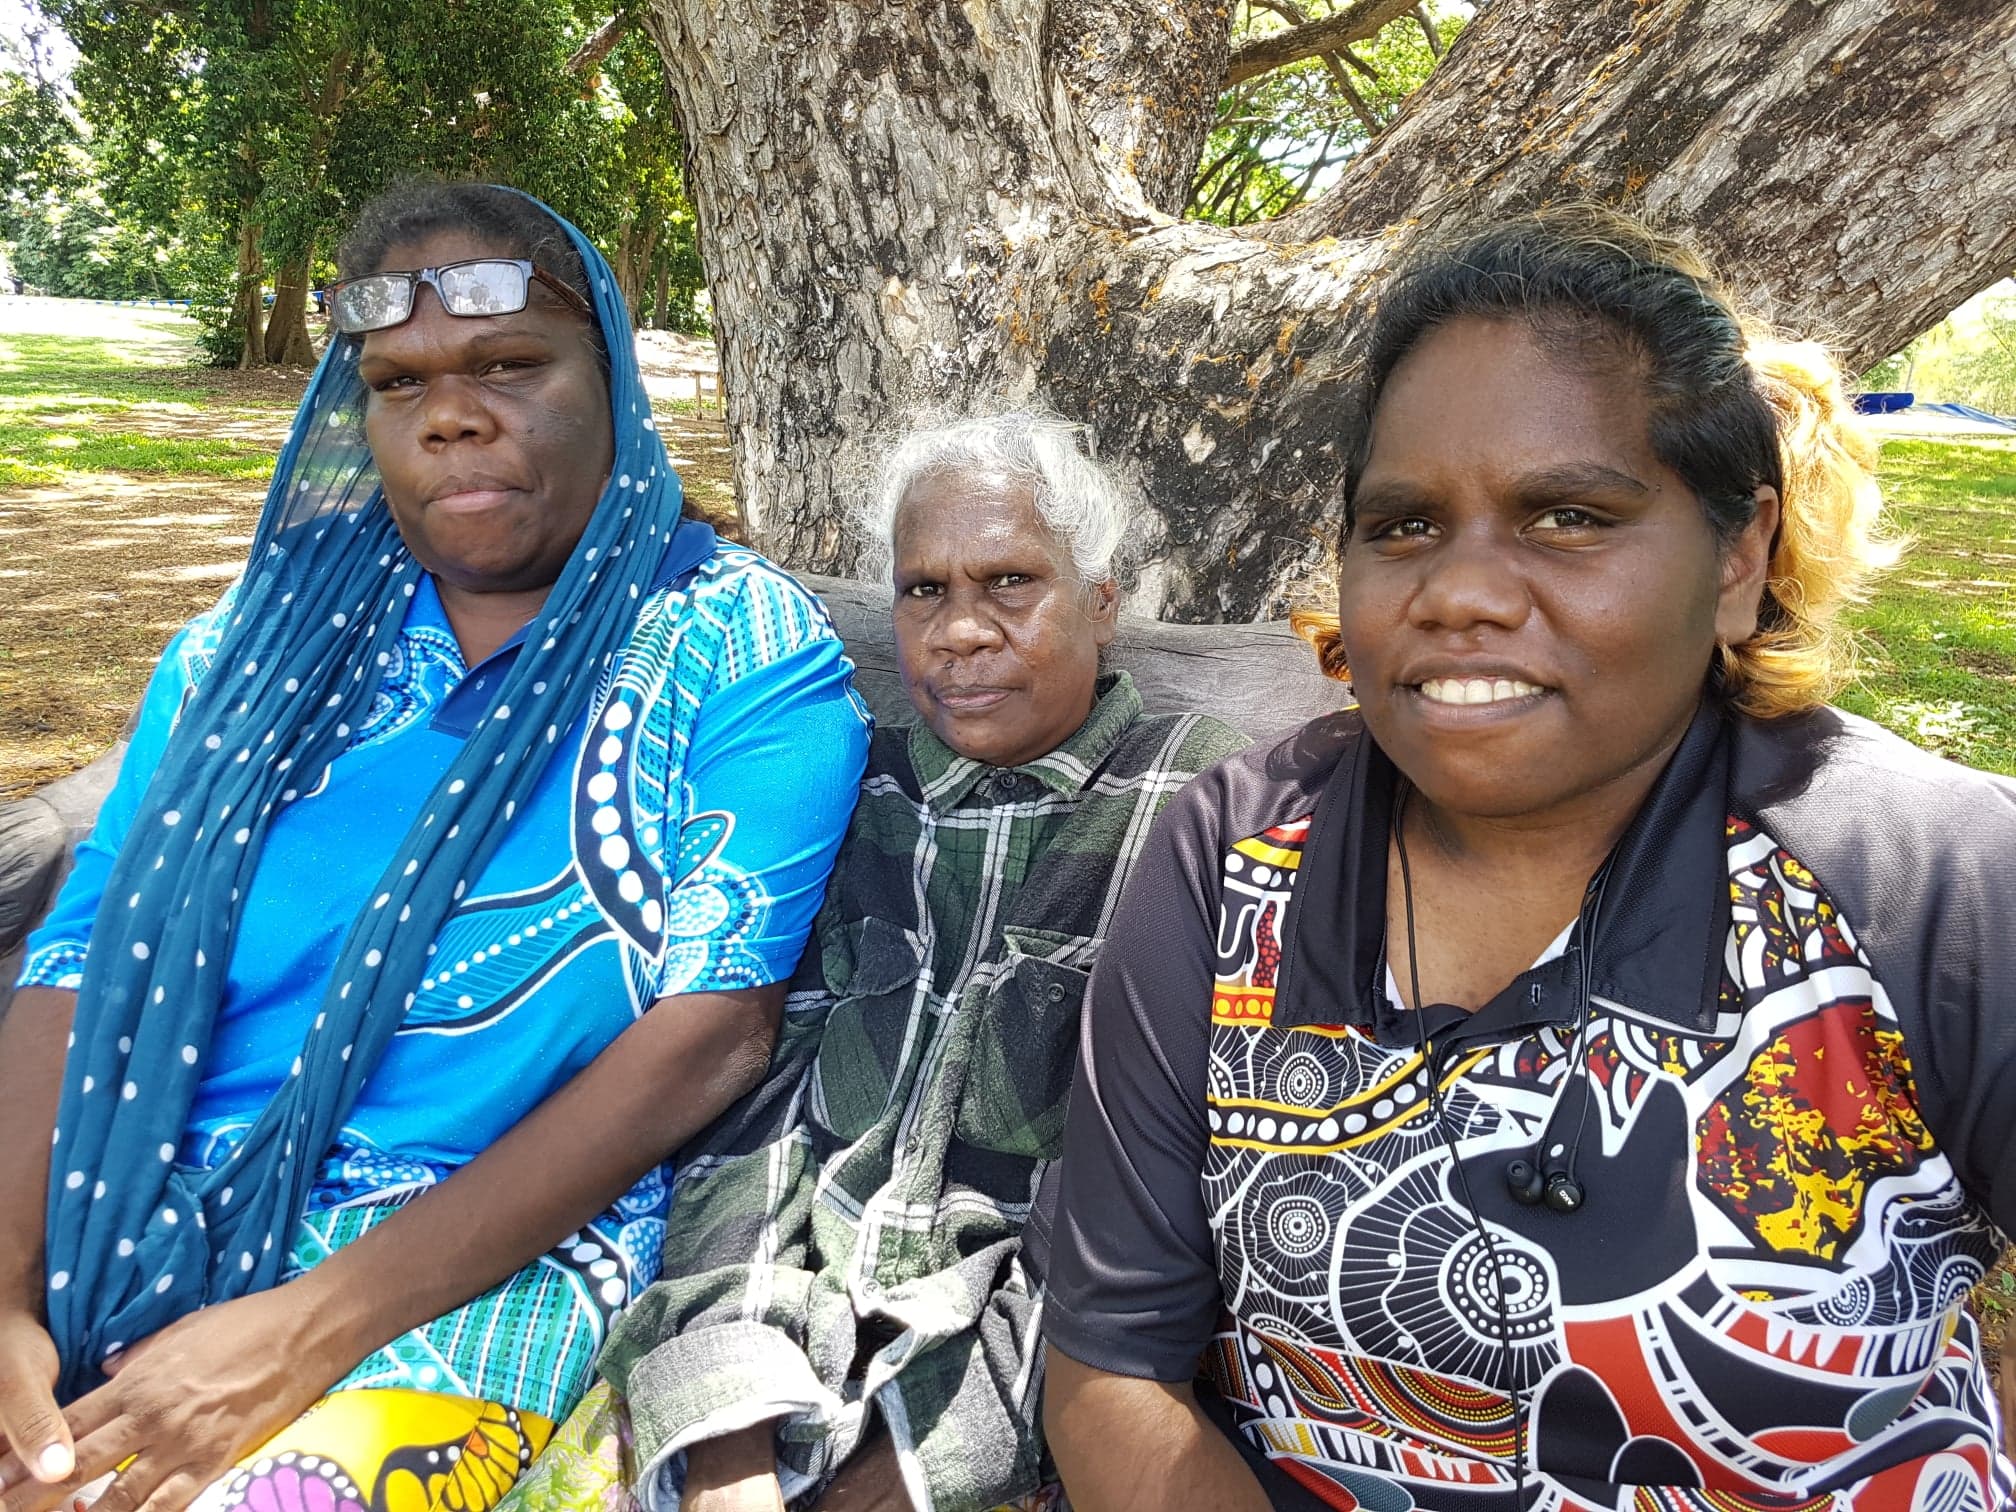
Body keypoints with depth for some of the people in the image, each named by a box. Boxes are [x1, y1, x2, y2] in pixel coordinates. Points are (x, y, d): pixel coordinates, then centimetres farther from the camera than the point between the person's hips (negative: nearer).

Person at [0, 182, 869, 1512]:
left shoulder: (750, 658, -4)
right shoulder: (267, 628, 10)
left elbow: (710, 1035, -11)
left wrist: (310, 1328, -17)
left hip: (488, 1246, -3)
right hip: (119, 1230, 4)